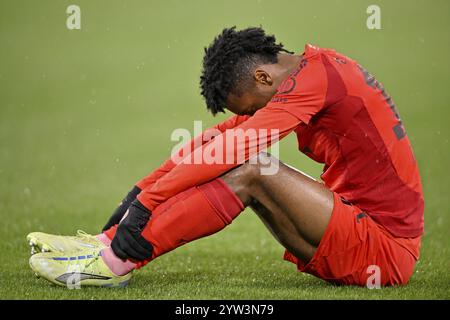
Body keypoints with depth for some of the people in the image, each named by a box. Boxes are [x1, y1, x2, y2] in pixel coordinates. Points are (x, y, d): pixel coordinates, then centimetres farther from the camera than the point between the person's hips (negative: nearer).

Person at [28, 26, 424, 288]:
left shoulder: (314, 78, -16)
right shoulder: (312, 67, 12)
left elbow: (230, 149, -23)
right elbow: (218, 139, 11)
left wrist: (146, 202, -22)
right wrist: (142, 189, 5)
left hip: (385, 246, -9)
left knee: (250, 171, -22)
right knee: (247, 166, 1)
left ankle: (115, 260, -19)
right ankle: (108, 243, -6)